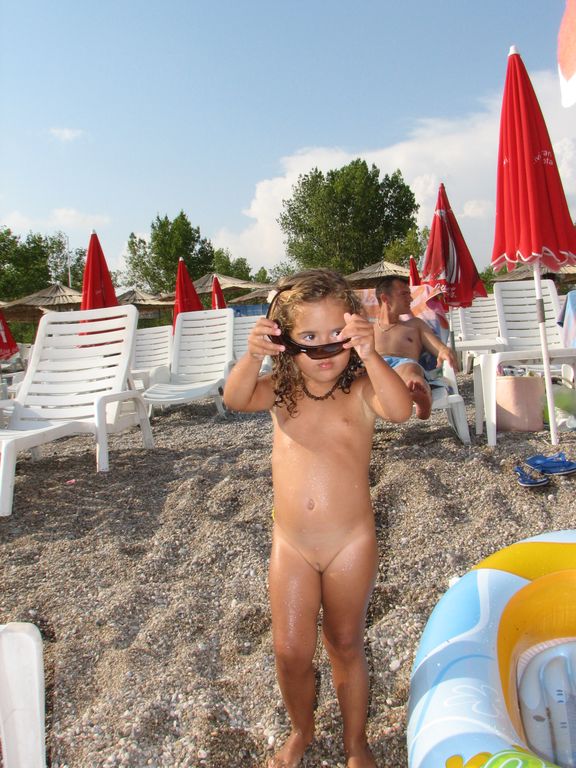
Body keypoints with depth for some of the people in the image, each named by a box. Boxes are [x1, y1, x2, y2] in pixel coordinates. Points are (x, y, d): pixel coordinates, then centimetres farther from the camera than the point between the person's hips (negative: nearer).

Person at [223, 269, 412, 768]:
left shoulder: (360, 391, -9)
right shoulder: (280, 391, -1)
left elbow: (401, 410, -29)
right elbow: (235, 399, -20)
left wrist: (368, 356, -44)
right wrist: (253, 357, -39)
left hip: (351, 544, -2)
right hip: (290, 545, 2)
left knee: (346, 646, 17)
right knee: (291, 651, 12)